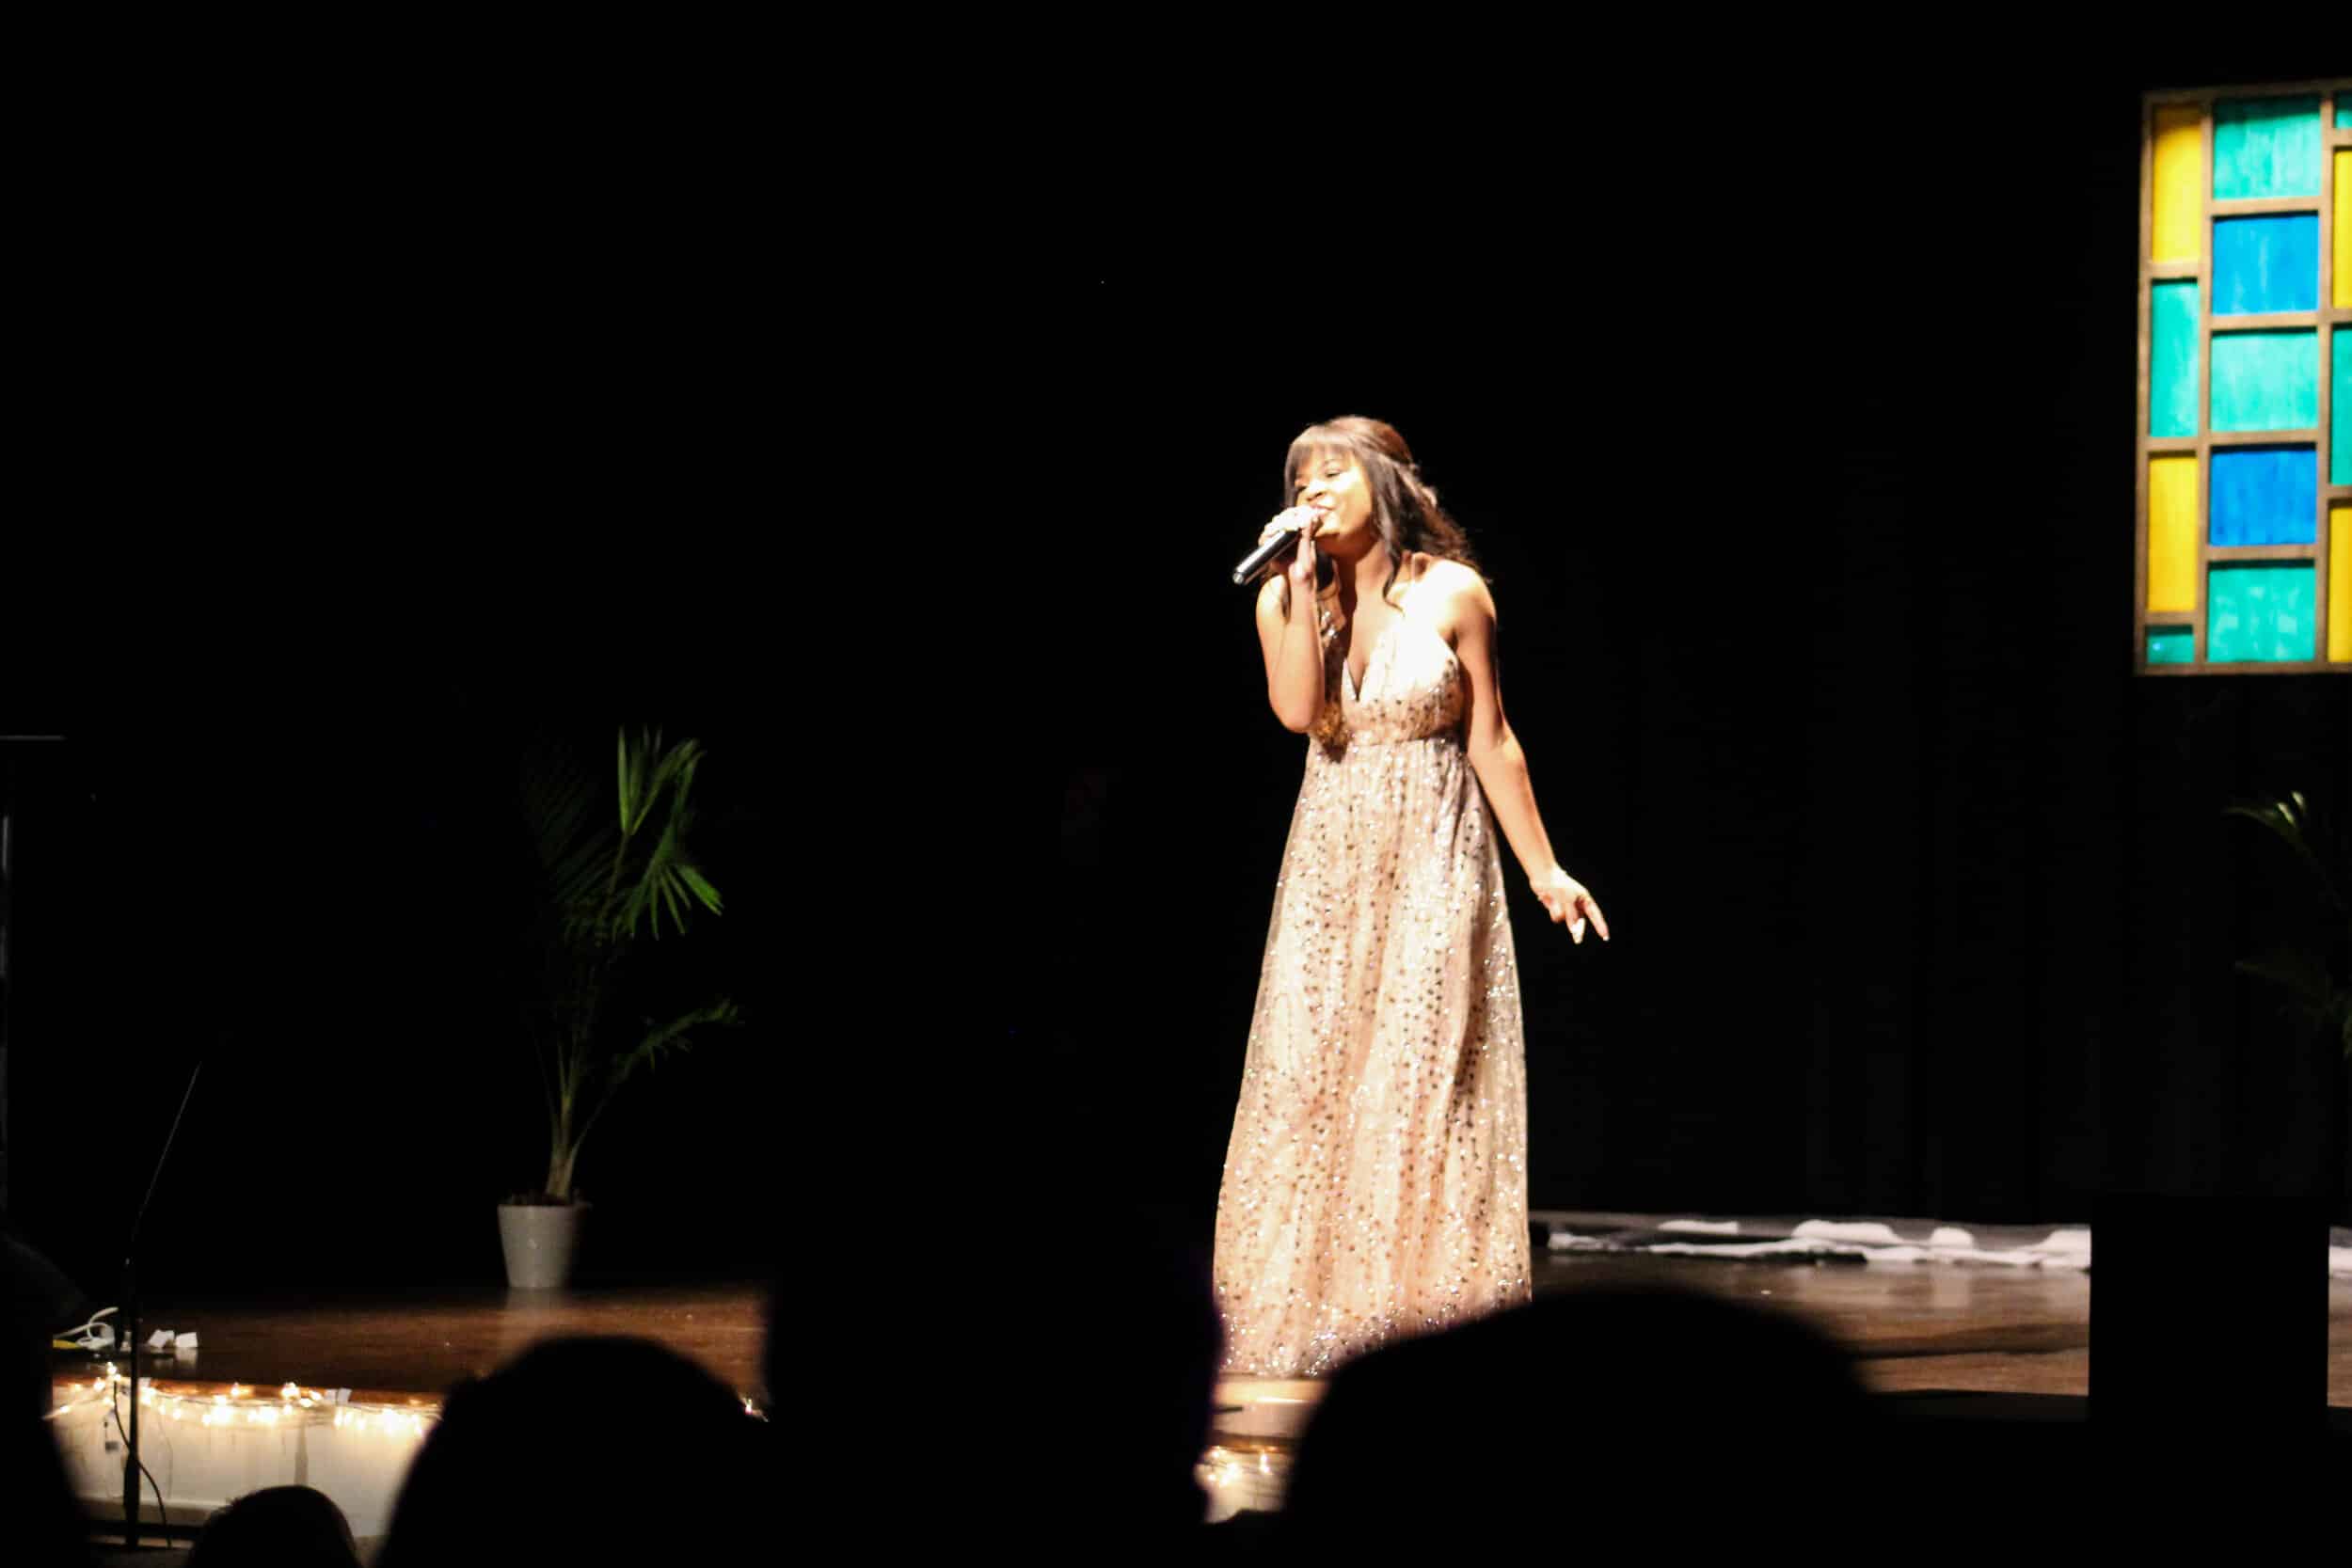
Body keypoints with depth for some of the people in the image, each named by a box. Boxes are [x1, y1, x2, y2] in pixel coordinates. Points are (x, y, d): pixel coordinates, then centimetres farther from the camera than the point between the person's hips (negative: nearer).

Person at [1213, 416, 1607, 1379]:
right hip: (1332, 858, 3)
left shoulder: (1451, 594, -4)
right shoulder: (1288, 598, 3)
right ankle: (1313, 1311, 5)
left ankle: (1423, 1315, -4)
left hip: (1434, 861, -3)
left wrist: (1545, 871, 1)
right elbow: (1298, 710, -15)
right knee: (1311, 1076, -2)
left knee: (1420, 1074, -7)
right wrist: (1308, 582, -16)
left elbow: (1490, 740, 1)